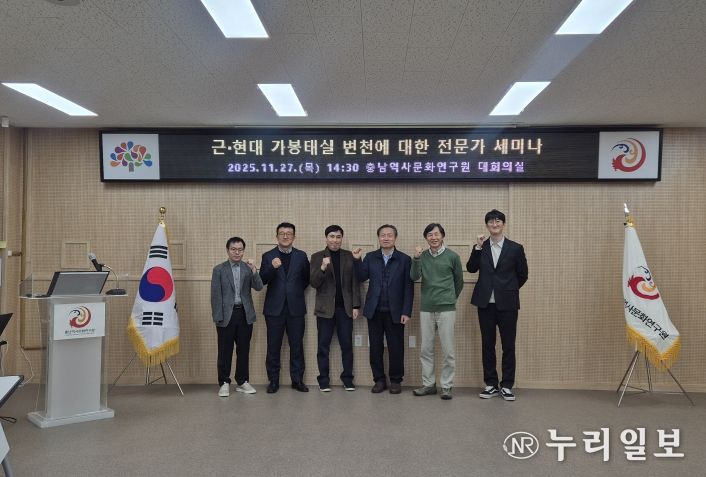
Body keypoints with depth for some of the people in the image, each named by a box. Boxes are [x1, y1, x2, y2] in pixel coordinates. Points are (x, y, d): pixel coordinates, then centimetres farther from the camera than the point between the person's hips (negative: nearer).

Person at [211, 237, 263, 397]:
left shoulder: (248, 268, 7)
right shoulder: (219, 269, 1)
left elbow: (259, 287, -5)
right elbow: (216, 295, -2)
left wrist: (254, 270, -18)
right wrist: (217, 317, -7)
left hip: (245, 314, 2)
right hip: (226, 315, -2)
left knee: (244, 350, 9)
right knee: (225, 351, 3)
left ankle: (242, 382, 20)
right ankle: (224, 383, 14)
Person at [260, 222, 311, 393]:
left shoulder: (301, 256, 7)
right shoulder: (268, 256, 2)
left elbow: (307, 279, 14)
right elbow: (262, 280, -9)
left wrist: (296, 291, 8)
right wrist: (272, 267, -25)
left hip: (295, 308, 1)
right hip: (275, 308, -1)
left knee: (297, 346, 6)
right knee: (273, 347, 4)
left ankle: (297, 380, 17)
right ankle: (273, 380, 16)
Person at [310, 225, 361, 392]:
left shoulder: (349, 256, 7)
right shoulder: (317, 257, 3)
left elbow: (355, 282, 6)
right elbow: (313, 283, -4)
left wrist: (356, 306, 0)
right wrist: (322, 268, -21)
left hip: (345, 307, 1)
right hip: (325, 308, -1)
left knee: (347, 344, 3)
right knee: (323, 345, 4)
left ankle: (347, 378, 15)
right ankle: (324, 380, 13)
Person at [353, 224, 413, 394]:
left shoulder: (404, 259, 0)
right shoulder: (370, 257, 7)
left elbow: (409, 288, -3)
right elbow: (361, 277, -1)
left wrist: (406, 312, -8)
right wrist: (357, 260, -13)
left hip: (395, 312, -2)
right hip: (374, 311, 2)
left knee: (396, 348, 5)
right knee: (375, 347, 7)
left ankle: (396, 380, 19)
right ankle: (379, 380, 20)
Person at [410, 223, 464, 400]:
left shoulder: (452, 256, -1)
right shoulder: (422, 256, 5)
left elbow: (459, 282, 10)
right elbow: (414, 277, -9)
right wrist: (416, 259, -22)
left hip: (446, 309, -2)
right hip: (426, 309, 3)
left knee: (448, 350, 0)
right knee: (426, 350, 8)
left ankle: (447, 386, 12)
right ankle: (428, 384, 19)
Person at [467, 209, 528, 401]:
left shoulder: (515, 248, 0)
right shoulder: (481, 247, 6)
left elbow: (522, 274, 8)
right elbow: (471, 269, -4)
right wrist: (478, 247, -11)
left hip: (507, 304, -2)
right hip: (485, 303, 2)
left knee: (508, 346, 3)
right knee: (487, 345, 8)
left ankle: (507, 385, 15)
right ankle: (491, 384, 19)